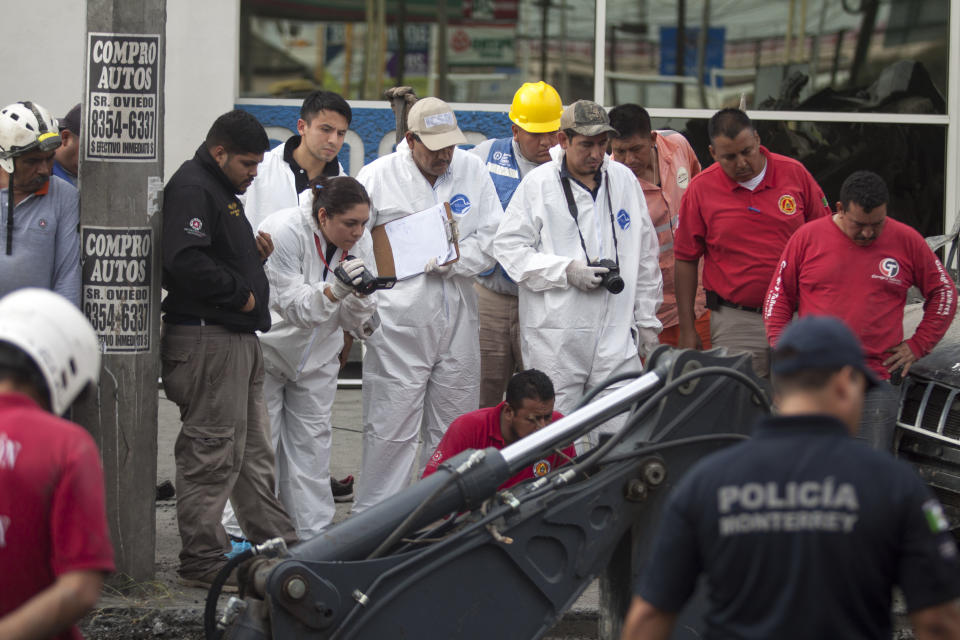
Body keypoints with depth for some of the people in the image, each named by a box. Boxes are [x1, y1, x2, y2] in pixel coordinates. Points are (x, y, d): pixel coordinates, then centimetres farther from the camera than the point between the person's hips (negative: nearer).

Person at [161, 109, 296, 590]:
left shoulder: (220, 191, 21)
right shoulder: (191, 190, -13)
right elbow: (186, 263, -26)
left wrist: (253, 249, 10)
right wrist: (241, 294, -16)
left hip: (237, 337, 11)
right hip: (206, 340, -11)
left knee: (253, 451, 16)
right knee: (212, 453, -6)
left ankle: (278, 544, 22)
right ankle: (202, 561, -1)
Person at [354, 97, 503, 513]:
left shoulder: (473, 171, 7)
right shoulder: (377, 177, -2)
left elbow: (492, 240, 4)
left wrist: (447, 261, -12)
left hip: (458, 321, 4)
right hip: (397, 324, -4)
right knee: (391, 428, -4)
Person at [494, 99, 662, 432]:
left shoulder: (624, 180, 12)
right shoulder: (539, 183, 0)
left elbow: (645, 254, 19)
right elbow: (508, 247, -3)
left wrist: (647, 320, 19)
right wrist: (566, 270, -12)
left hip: (616, 334, 3)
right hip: (555, 338, -3)